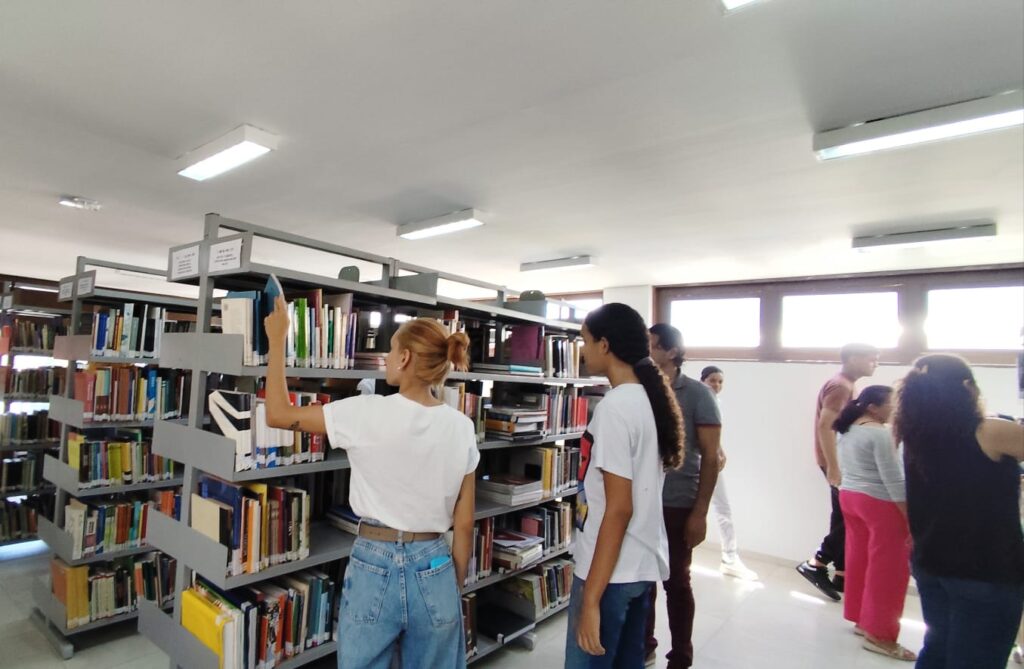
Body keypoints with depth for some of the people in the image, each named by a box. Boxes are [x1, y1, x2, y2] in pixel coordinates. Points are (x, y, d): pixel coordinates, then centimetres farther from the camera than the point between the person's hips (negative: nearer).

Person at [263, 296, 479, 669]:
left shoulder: (368, 413, -15)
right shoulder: (461, 427, -5)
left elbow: (278, 414, -4)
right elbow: (464, 524, 0)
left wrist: (277, 340, 4)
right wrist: (454, 586, 13)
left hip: (375, 566, -2)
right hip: (434, 569, 3)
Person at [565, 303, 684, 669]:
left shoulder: (614, 406, -20)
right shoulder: (652, 399, 6)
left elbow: (618, 509, -22)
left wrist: (591, 599, -19)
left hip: (610, 571, -9)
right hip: (643, 564, 9)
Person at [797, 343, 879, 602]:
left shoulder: (844, 386, 15)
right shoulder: (840, 387, -17)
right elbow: (825, 426, -25)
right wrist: (833, 467, -26)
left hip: (843, 462, 10)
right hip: (839, 464, -10)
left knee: (846, 518, 13)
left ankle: (842, 575, 21)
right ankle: (816, 564, 7)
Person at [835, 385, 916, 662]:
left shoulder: (848, 430, 11)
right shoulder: (880, 433, -17)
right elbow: (894, 480, -19)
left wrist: (854, 489, 19)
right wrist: (910, 518, -15)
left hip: (849, 496, 9)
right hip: (879, 503, -9)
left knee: (859, 561, 16)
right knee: (886, 570, 1)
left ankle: (861, 619, 27)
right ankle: (879, 634, 7)